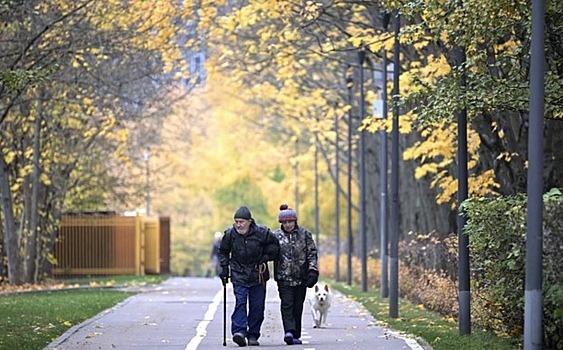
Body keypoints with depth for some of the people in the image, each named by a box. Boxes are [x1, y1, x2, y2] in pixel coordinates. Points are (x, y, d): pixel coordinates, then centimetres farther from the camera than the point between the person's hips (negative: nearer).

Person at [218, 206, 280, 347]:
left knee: (257, 306, 2)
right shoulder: (230, 234, -4)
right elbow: (223, 252, 12)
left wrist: (265, 258, -5)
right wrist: (224, 268, 4)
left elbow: (274, 245, 6)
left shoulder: (262, 232, -9)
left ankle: (253, 335, 10)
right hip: (239, 275, 0)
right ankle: (239, 331, -25)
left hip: (258, 275, 0)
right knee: (240, 302, -17)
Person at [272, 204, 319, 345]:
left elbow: (312, 253, 4)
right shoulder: (276, 236, 4)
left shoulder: (304, 234, 4)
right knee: (287, 304, -14)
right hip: (284, 277, -1)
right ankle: (289, 331, -23)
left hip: (301, 277, 1)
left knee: (298, 307, 5)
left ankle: (296, 335, 11)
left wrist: (313, 271, -6)